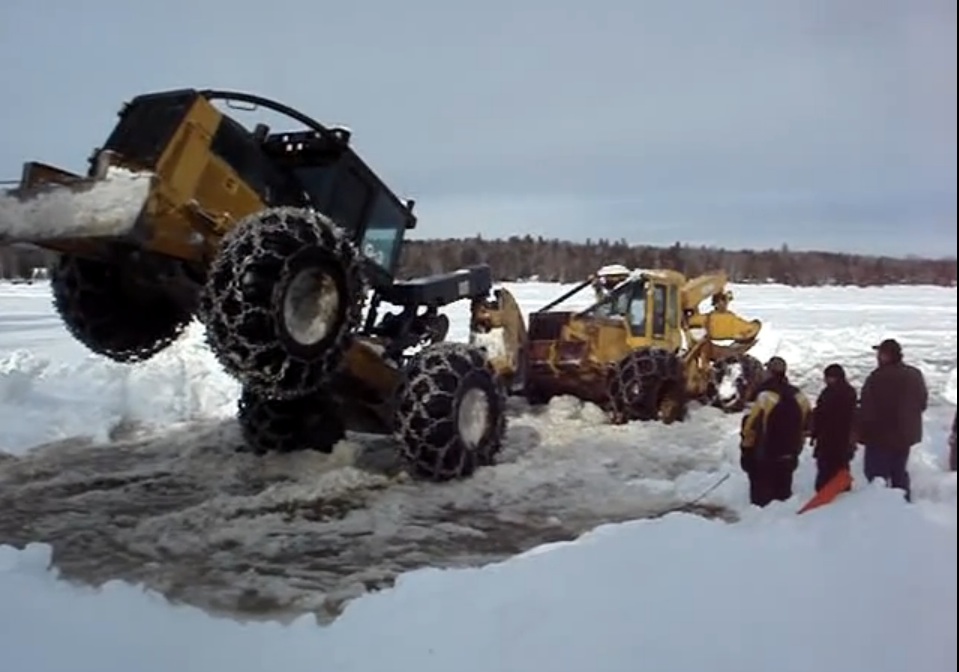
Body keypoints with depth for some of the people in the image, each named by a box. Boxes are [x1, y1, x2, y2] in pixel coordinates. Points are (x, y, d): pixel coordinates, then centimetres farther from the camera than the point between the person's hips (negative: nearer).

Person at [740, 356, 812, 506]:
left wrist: (746, 449, -4)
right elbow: (805, 426, 9)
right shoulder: (799, 397, 1)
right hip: (789, 457, 6)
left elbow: (751, 426, -18)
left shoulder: (765, 396, -20)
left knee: (762, 496, 4)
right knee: (783, 492, 18)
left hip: (764, 456, -6)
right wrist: (796, 447, 21)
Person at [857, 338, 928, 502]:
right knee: (899, 473, 20)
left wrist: (861, 434, -10)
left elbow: (867, 411, -22)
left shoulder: (878, 378, -23)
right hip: (906, 434, 8)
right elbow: (923, 403, 14)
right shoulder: (915, 375, 3)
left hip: (881, 435, -8)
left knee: (877, 475, 0)